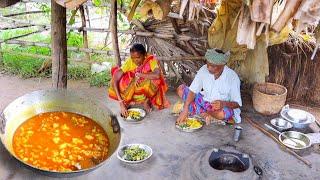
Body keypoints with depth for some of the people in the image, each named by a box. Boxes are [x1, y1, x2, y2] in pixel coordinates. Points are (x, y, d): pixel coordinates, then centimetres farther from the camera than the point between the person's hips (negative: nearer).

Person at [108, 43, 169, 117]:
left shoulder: (151, 60, -23)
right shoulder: (129, 62, -20)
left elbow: (157, 75, -43)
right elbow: (114, 80, -27)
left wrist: (139, 75, -33)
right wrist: (120, 102, -35)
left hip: (147, 89, -1)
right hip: (133, 90, 2)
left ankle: (146, 100, -8)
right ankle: (126, 101, -4)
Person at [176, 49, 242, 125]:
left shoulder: (232, 77, -20)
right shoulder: (204, 69, -13)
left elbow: (237, 104, -16)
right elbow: (193, 90, -13)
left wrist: (224, 104, -37)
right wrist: (185, 110, -26)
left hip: (222, 107, -4)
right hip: (205, 102, 4)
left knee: (222, 113, -41)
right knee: (181, 89, -11)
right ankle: (208, 115, -17)